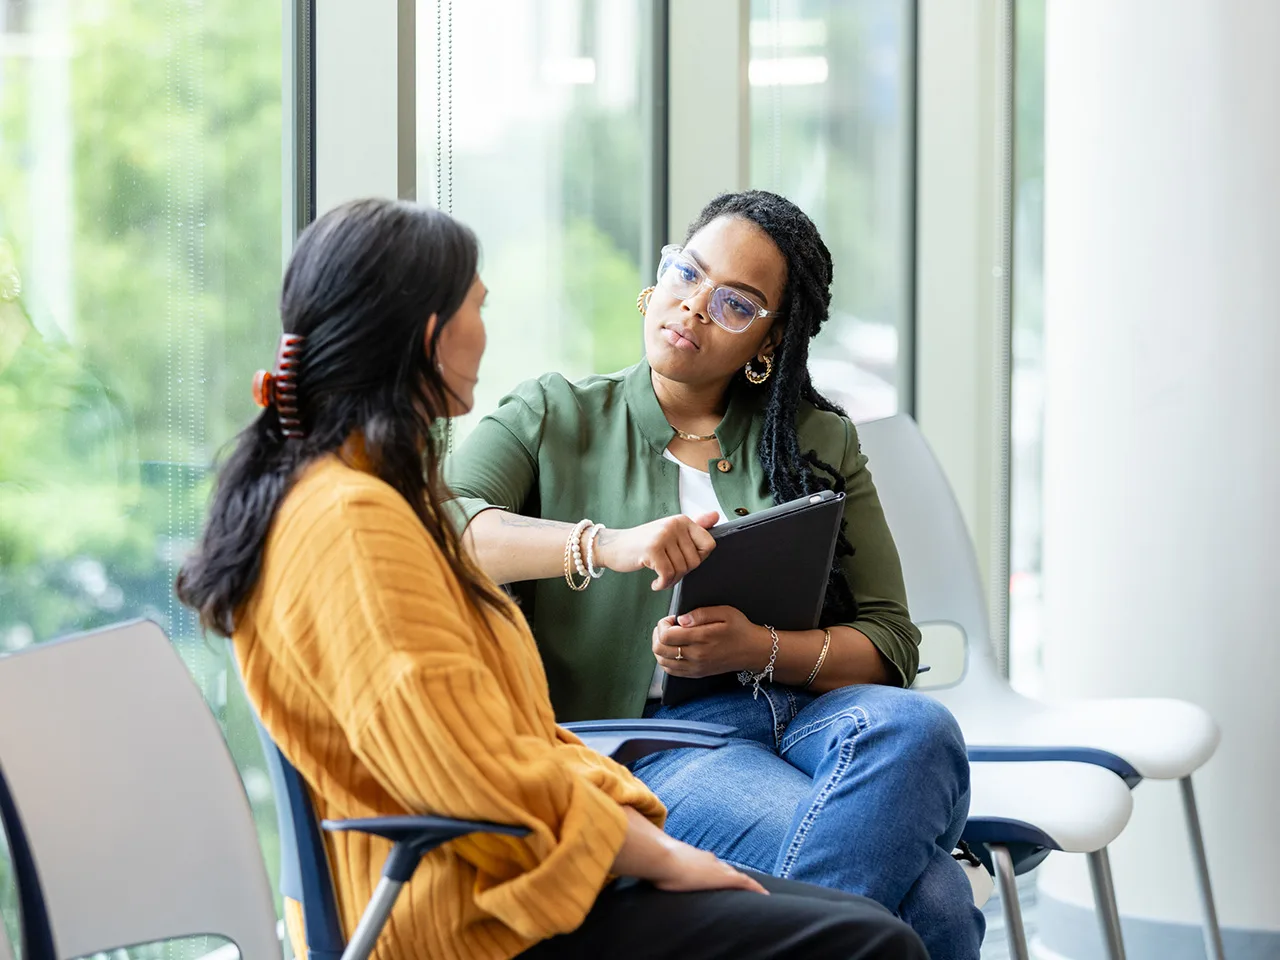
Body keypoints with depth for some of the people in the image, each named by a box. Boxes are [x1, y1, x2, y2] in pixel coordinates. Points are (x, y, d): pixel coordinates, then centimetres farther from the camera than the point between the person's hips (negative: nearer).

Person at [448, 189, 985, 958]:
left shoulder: (821, 442, 21)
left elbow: (889, 646, 13)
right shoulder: (554, 420, 13)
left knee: (915, 728, -36)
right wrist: (607, 545, -23)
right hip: (652, 738, -4)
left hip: (806, 707, 4)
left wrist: (759, 648, -9)